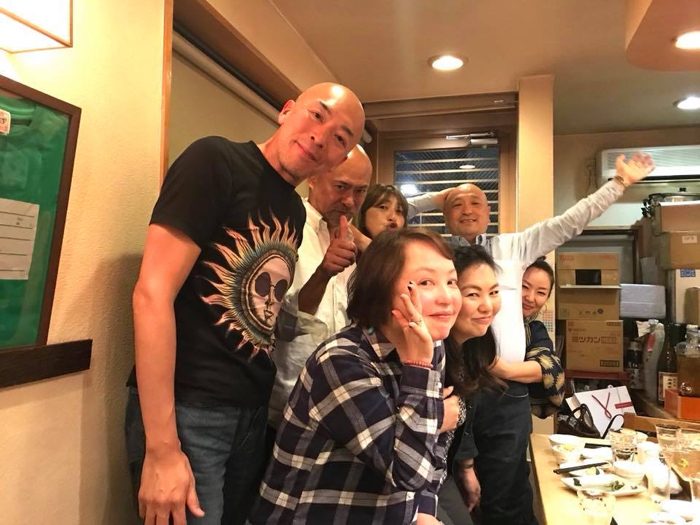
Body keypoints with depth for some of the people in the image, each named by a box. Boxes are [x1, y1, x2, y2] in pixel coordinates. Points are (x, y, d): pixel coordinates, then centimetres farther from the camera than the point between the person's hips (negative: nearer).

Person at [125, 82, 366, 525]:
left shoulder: (295, 210, 10)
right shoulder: (216, 160, -12)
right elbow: (153, 294, -20)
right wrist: (162, 447, -22)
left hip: (254, 411, 8)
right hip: (187, 408, -7)